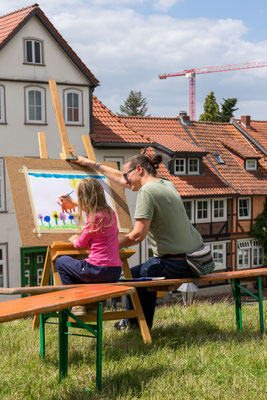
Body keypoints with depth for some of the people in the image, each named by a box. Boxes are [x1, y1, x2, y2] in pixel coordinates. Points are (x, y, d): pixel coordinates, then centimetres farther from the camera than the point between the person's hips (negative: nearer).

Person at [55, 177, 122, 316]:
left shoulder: (95, 217, -16)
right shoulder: (109, 212, 9)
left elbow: (81, 244, -5)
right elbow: (90, 209, 34)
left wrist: (74, 239, 18)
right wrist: (72, 201, 45)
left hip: (99, 271, -8)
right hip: (115, 272, 8)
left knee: (61, 262, 13)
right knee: (81, 266, 34)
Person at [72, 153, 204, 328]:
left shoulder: (147, 191, -14)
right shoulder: (168, 184, 14)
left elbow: (138, 235, -19)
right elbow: (122, 179, 26)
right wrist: (94, 164, 33)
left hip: (176, 264, -9)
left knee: (132, 276, 14)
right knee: (148, 270, 31)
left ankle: (134, 324, 34)